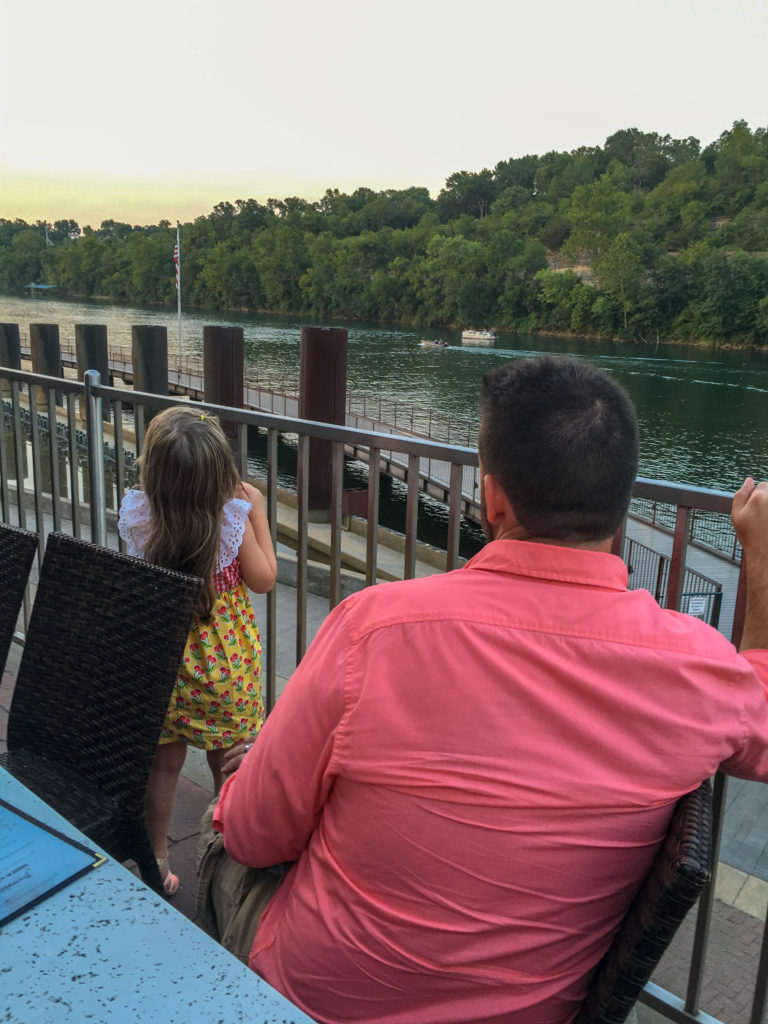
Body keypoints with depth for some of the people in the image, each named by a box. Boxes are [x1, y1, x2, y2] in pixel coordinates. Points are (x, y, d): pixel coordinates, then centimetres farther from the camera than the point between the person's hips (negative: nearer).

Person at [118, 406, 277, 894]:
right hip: (226, 668, -2)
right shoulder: (233, 520, -22)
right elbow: (264, 579, -7)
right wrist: (257, 511, -4)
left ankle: (158, 862, 37)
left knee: (164, 763, 21)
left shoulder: (136, 515, -15)